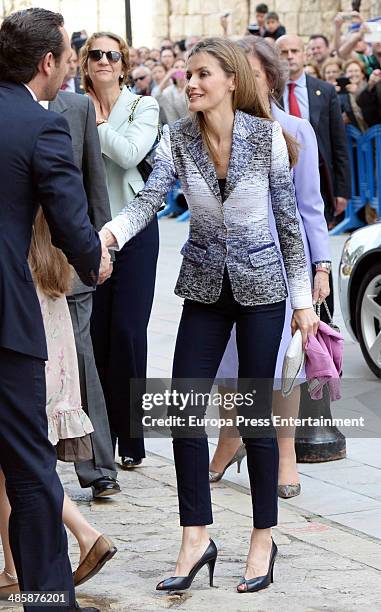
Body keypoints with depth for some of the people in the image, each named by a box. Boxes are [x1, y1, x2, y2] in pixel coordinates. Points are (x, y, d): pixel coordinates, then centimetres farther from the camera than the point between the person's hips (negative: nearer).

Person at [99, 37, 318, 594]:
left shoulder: (266, 135, -10)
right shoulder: (177, 139, -4)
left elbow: (288, 218, -4)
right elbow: (149, 199, -17)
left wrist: (303, 296, -2)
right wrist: (109, 231, -37)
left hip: (260, 284, -3)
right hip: (205, 286, 3)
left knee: (254, 412, 2)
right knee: (183, 408, -2)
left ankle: (263, 539, 15)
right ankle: (196, 540, 7)